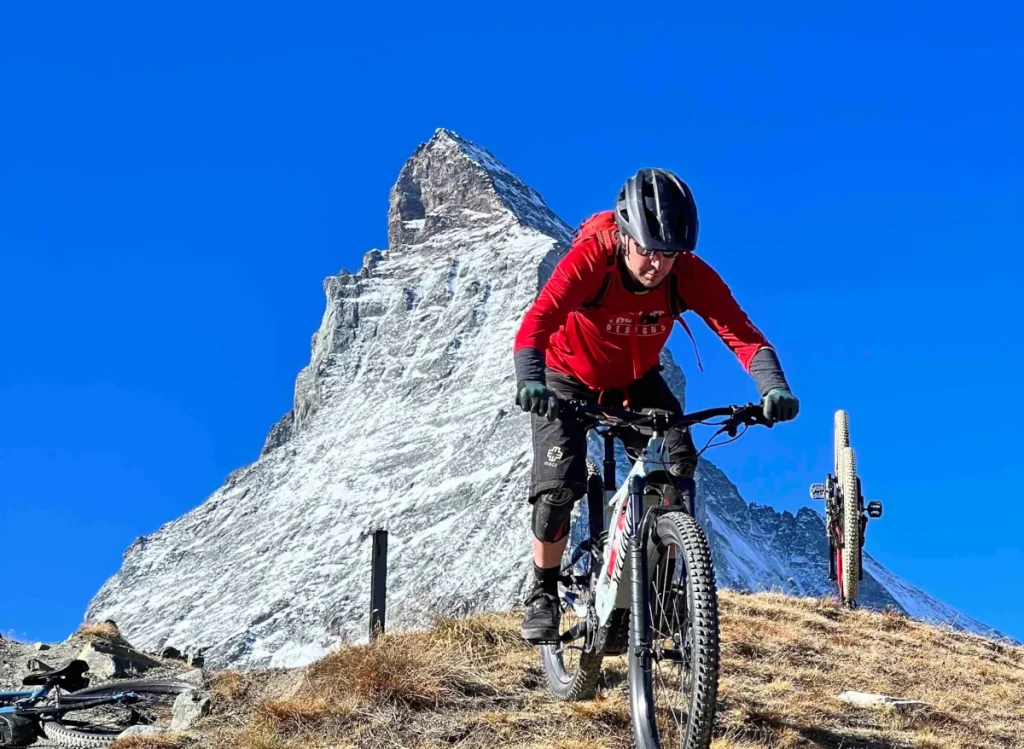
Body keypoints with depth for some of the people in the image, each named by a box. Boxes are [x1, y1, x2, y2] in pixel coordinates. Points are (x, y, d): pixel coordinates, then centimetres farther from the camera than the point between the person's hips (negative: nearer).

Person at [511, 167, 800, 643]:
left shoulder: (691, 275, -26)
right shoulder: (590, 259, -34)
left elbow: (743, 334, -33)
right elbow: (537, 321, -46)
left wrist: (774, 388, -52)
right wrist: (530, 381, -65)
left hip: (636, 381, 3)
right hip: (569, 377, -2)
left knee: (677, 463, -20)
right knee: (559, 484, -17)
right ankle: (543, 594, 6)